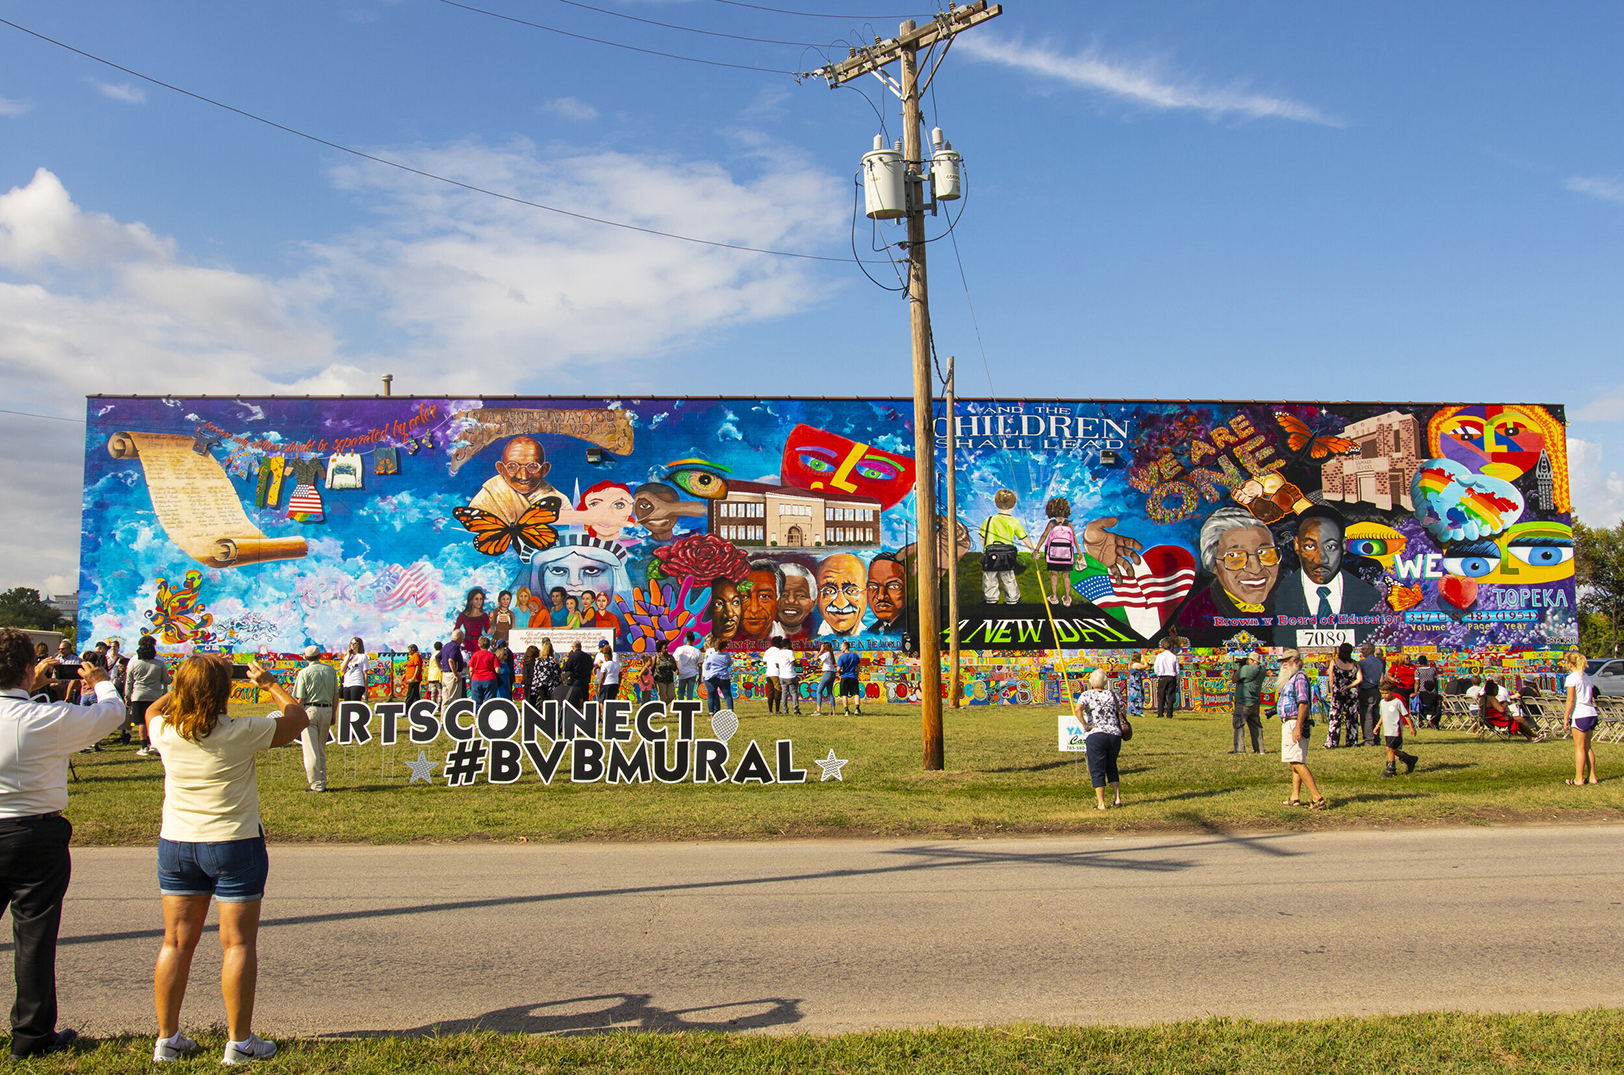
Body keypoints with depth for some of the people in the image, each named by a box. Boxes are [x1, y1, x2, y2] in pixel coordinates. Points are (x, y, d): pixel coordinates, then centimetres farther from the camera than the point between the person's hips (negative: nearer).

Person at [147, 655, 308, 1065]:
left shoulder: (165, 732, -7)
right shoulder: (242, 733, -18)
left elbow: (153, 709, 19)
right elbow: (298, 717, -2)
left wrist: (190, 683, 21)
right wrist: (270, 684, 12)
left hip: (175, 844, 5)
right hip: (234, 846, -4)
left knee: (177, 942, 13)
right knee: (238, 943, 4)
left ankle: (167, 1039, 21)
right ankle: (239, 1042, 10)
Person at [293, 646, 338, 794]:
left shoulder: (304, 673, -7)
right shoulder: (330, 670, 7)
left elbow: (299, 700, -9)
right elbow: (335, 694, 10)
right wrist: (333, 714, 18)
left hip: (310, 710, -5)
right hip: (327, 710, 5)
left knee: (310, 750, 0)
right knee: (321, 750, 16)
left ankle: (316, 784, 0)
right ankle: (323, 782, 17)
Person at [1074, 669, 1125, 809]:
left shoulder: (1087, 695, 2)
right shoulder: (1111, 695, 13)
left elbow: (1077, 709, -16)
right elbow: (1118, 713, 10)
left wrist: (1085, 725, -11)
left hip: (1095, 735, -4)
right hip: (1115, 734, 4)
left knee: (1097, 771, 4)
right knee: (1111, 767, 21)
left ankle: (1101, 803, 3)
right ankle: (1117, 798, 17)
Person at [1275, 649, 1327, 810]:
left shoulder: (1299, 677, -12)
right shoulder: (1289, 679, 20)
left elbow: (1303, 703, -21)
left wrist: (1298, 727, -26)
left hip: (1295, 723, -11)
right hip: (1287, 723, 11)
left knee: (1297, 761, -16)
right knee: (1295, 761, 12)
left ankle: (1317, 798, -19)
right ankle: (1295, 797, 16)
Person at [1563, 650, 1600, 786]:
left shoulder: (1572, 678, -10)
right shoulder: (1587, 677, 13)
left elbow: (1571, 700, -13)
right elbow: (1591, 698, 14)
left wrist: (1566, 717, -8)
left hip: (1580, 714, -7)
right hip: (1592, 713, 7)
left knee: (1579, 747, -2)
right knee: (1587, 746, 14)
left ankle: (1579, 779, 0)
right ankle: (1592, 776, 16)